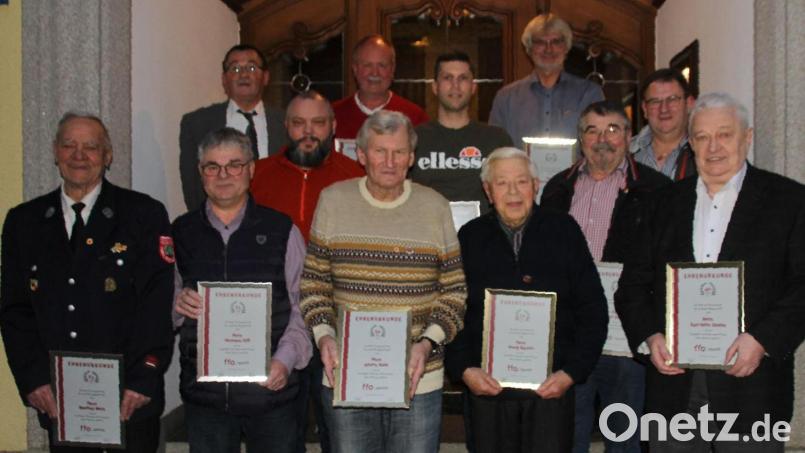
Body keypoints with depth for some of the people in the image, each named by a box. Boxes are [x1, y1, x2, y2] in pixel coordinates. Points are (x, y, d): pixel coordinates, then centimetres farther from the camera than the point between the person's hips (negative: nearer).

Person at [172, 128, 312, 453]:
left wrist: (285, 359, -13)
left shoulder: (282, 231, 1)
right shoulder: (180, 233, 6)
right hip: (203, 393, 2)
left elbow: (302, 306, 0)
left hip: (271, 389, -1)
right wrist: (177, 302, -11)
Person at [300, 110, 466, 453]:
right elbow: (314, 280, 6)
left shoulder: (435, 207, 1)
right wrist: (323, 334, -8)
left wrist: (428, 343, -10)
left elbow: (454, 289, 3)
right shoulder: (333, 201, 2)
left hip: (419, 379, 0)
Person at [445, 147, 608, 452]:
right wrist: (463, 370, -7)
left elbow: (593, 310, 3)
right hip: (488, 386, 1)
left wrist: (572, 372, -5)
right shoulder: (470, 238, 5)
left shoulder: (564, 231, 4)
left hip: (552, 387, 0)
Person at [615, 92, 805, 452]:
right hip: (673, 381, 3)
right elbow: (633, 284, 10)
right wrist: (649, 337, -5)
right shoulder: (668, 203, 13)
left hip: (750, 381, -2)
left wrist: (762, 340, -16)